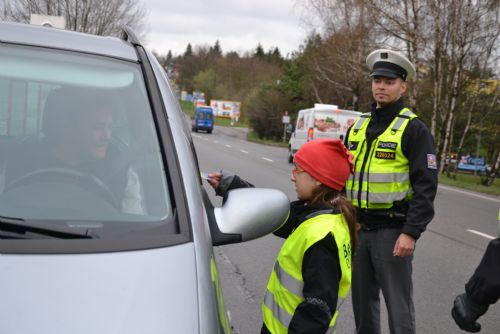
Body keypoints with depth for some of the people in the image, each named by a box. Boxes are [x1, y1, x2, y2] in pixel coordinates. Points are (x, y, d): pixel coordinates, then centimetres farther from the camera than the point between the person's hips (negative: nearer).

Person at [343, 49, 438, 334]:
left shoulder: (414, 129, -7)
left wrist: (411, 233, -19)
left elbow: (426, 187, -12)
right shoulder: (358, 126, 11)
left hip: (393, 230, -6)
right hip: (357, 227, 6)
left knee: (398, 305, 3)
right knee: (362, 300, 17)